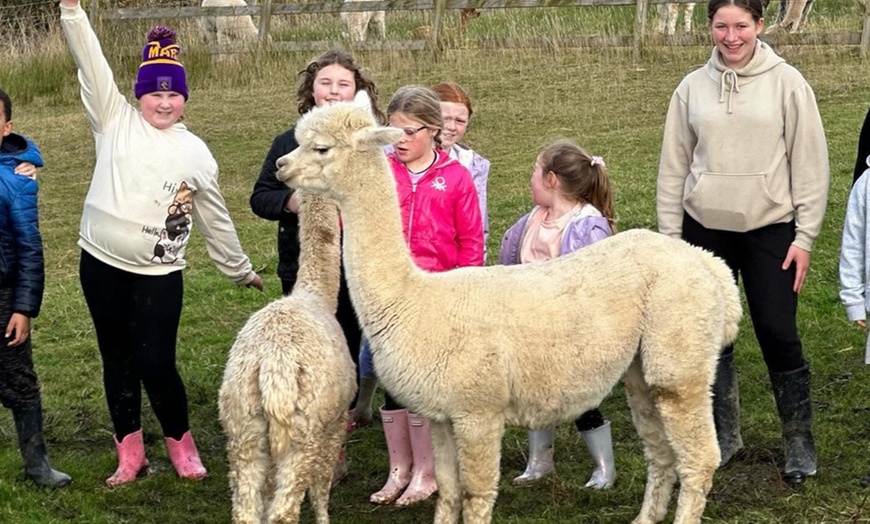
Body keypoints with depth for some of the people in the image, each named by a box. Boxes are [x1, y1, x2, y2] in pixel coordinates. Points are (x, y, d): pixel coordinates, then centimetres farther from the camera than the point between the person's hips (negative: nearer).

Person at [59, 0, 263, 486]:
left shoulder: (195, 152, 5)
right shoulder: (116, 121, 4)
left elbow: (215, 218, 12)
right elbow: (92, 64, -7)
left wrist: (240, 269, 17)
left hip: (159, 273, -2)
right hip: (102, 263, 2)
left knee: (155, 362, -8)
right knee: (117, 359, 10)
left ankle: (182, 444, 15)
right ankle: (130, 454, 22)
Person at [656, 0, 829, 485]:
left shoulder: (787, 83, -4)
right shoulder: (693, 87, 3)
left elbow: (810, 163, -4)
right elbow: (674, 167, 7)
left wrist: (805, 236, -7)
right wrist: (670, 236, 6)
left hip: (769, 229, -3)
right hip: (705, 228, 3)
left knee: (778, 334, -2)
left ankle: (800, 440, 14)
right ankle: (725, 435, 23)